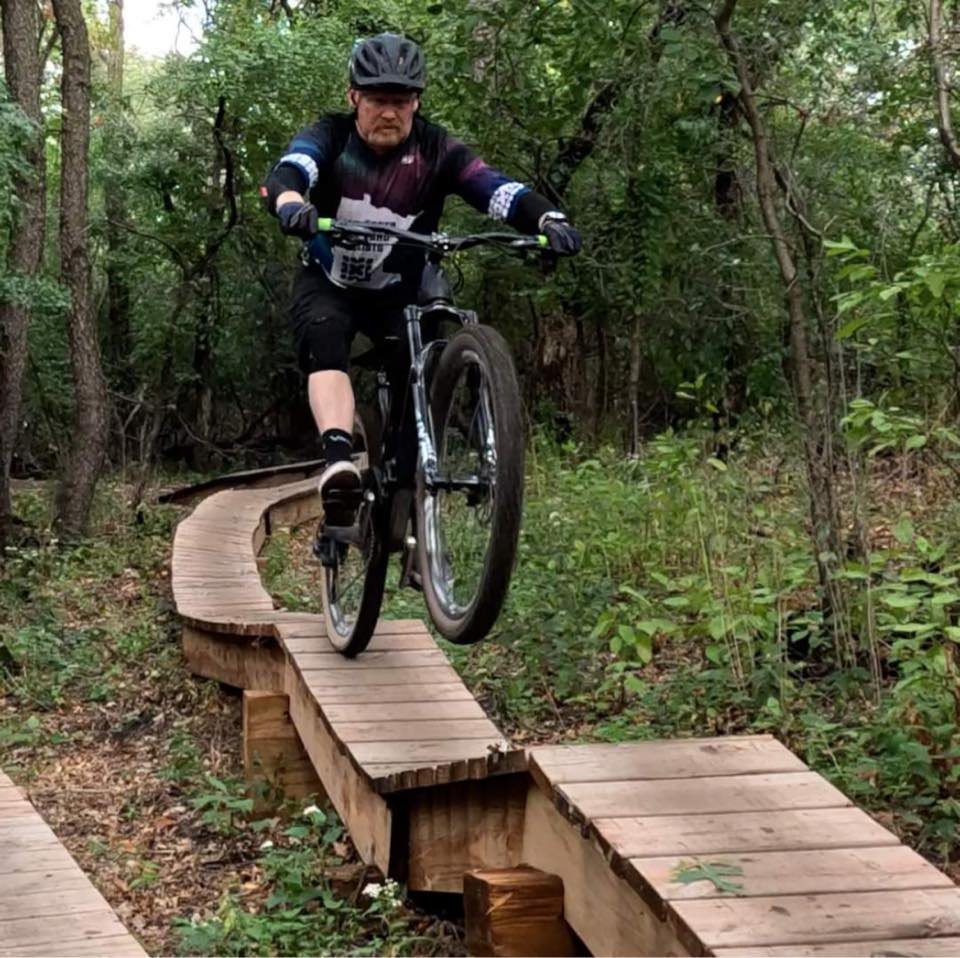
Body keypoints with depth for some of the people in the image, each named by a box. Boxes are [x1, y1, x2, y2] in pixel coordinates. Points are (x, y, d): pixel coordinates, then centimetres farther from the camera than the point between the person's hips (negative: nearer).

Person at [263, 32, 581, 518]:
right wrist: (291, 205, -61)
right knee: (325, 344, -32)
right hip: (328, 283, -2)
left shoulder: (436, 150, -16)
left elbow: (498, 189, -30)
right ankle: (338, 457, -47)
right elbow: (286, 173, -37)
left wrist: (548, 220, -50)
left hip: (401, 291, 2)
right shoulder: (330, 137, -17)